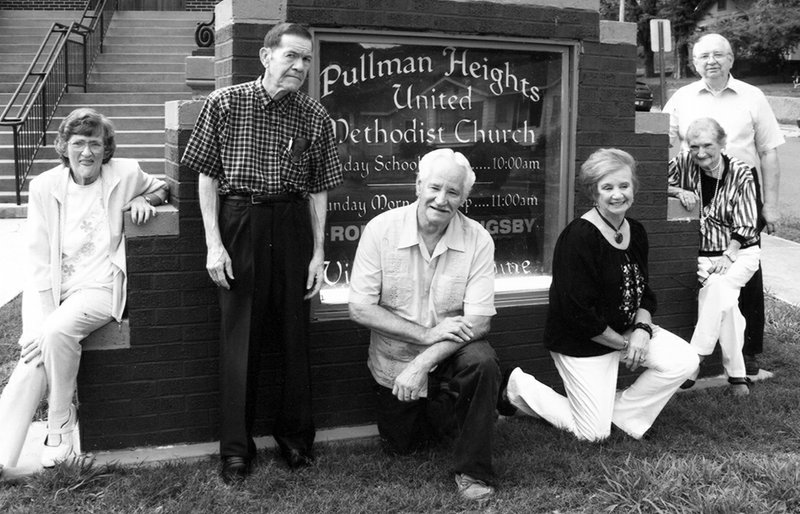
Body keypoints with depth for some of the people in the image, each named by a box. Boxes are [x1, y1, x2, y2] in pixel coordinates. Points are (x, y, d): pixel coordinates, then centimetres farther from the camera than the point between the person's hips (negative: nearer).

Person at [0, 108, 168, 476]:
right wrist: (43, 317, -12)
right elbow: (38, 259, -1)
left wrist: (143, 200, -2)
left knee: (56, 333, -31)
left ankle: (60, 422, -9)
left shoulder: (125, 174, 0)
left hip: (98, 287, -1)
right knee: (33, 362, -21)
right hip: (48, 289, 2)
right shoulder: (44, 186, 1)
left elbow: (160, 188, 23)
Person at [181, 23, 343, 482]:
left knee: (295, 333, 8)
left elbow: (318, 189, 6)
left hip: (292, 226, 2)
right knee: (240, 337, 3)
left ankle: (295, 435, 25)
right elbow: (208, 175, 0)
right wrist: (214, 244, -7)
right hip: (239, 222, -2)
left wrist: (318, 252, 1)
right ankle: (237, 448, 14)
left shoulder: (315, 116, 3)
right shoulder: (225, 104, -2)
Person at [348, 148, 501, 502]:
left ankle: (473, 472, -14)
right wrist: (426, 334, -24)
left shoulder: (478, 240, -15)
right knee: (399, 447, 8)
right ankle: (436, 414, 42)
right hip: (394, 360, 1)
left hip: (450, 354, -1)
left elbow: (477, 321, -19)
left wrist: (423, 363, -29)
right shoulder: (381, 230, -16)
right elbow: (360, 309, -17)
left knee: (482, 362, -32)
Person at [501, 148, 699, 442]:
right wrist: (623, 344, -15)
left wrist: (642, 329, -11)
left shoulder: (636, 231, 3)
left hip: (627, 329, 8)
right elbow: (578, 312, -24)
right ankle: (520, 387, 18)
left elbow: (643, 291, 10)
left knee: (685, 361, -12)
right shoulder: (579, 236, -23)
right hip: (580, 341, -7)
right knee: (594, 434, -2)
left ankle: (621, 412, 7)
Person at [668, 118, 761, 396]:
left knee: (717, 287, -31)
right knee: (724, 300, -26)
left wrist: (728, 256, -18)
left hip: (740, 251, -1)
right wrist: (678, 191, -14)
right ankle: (736, 373, -19)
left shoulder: (740, 173, -5)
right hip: (702, 254, 1)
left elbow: (745, 225, -6)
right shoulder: (685, 163, -2)